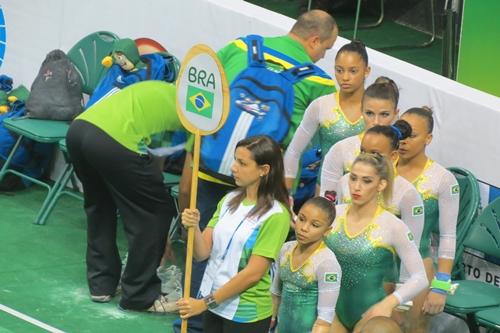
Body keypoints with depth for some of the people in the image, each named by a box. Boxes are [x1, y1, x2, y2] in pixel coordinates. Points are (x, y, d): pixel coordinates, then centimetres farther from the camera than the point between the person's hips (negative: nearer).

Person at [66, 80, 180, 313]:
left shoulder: (162, 92, 34)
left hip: (78, 128, 8)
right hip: (112, 141, -8)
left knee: (99, 206, 28)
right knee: (154, 213, 9)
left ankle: (101, 284, 31)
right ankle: (140, 296, 14)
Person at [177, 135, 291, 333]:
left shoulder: (276, 215, -14)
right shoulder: (229, 200, 3)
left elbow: (253, 273, -17)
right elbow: (202, 253, 2)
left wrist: (205, 303, -15)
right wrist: (194, 228, -18)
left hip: (246, 314, -5)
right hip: (214, 306, 5)